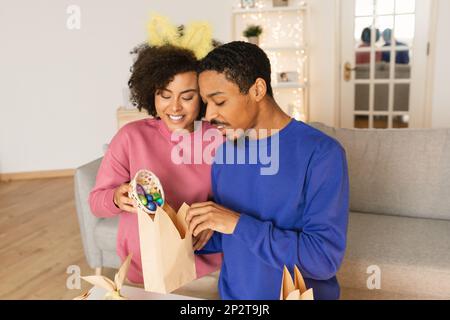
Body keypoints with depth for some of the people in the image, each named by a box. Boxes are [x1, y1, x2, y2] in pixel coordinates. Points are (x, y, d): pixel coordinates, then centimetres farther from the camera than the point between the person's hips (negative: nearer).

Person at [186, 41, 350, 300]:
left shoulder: (321, 153, -16)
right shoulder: (224, 153, 1)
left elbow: (325, 258, -21)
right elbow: (227, 238, 9)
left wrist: (238, 223, -23)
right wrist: (193, 237, -9)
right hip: (233, 294, 4)